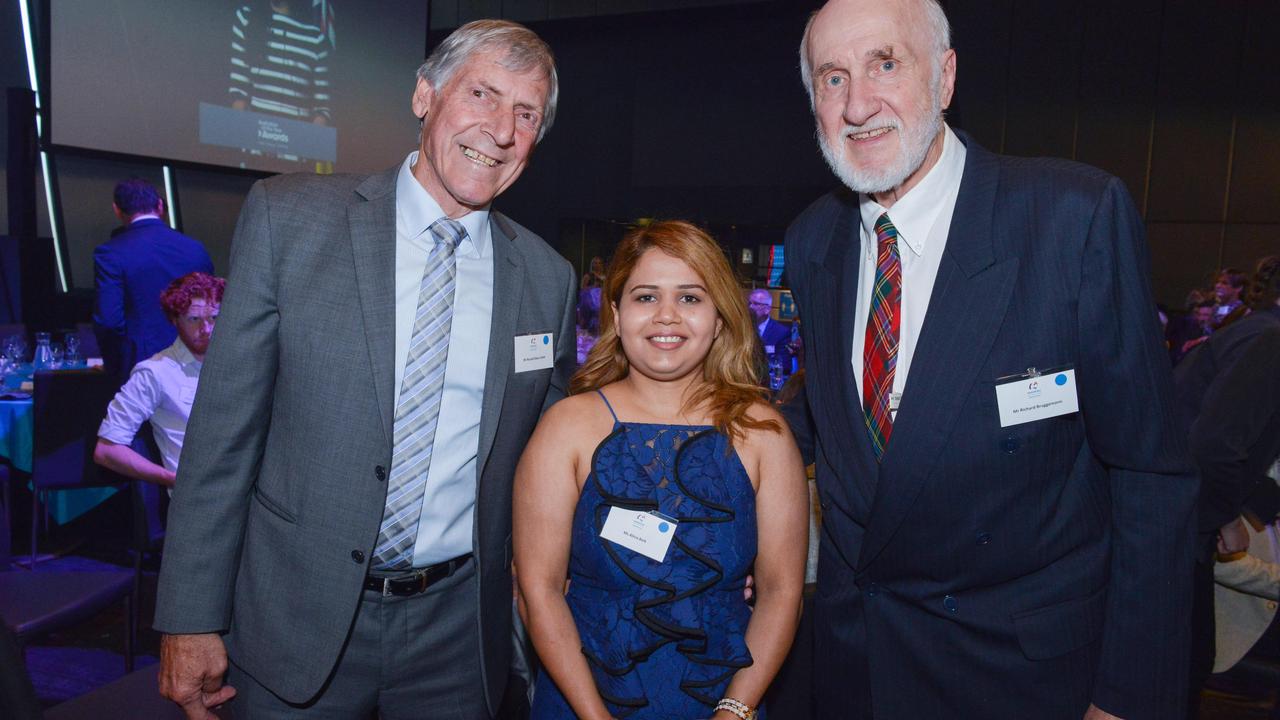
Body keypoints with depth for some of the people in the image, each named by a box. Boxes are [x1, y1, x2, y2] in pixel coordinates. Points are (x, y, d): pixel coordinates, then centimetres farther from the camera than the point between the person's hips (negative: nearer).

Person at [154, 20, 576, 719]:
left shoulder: (549, 279, -1)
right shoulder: (288, 216, -7)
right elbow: (224, 426, -6)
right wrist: (191, 619, -6)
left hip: (458, 635, 2)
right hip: (297, 621, -1)